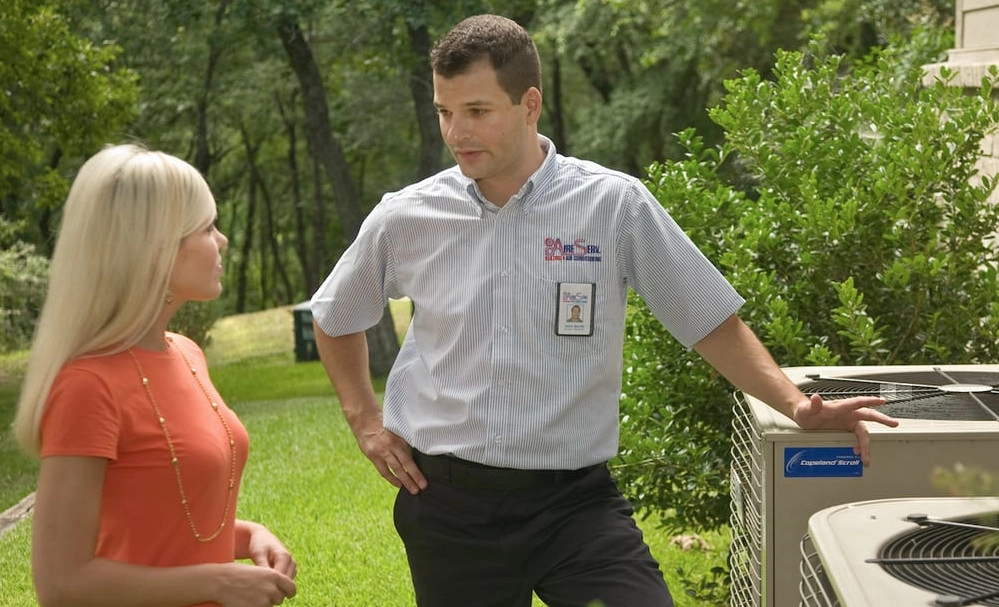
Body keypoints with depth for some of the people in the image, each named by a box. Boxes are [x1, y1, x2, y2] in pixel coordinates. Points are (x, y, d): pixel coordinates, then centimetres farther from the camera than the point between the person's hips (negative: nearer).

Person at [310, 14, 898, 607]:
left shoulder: (616, 204, -6)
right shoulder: (405, 218, 0)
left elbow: (713, 323, 0)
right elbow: (336, 319, 19)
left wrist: (796, 403, -11)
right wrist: (365, 419, 10)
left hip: (575, 498, -2)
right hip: (448, 503, 2)